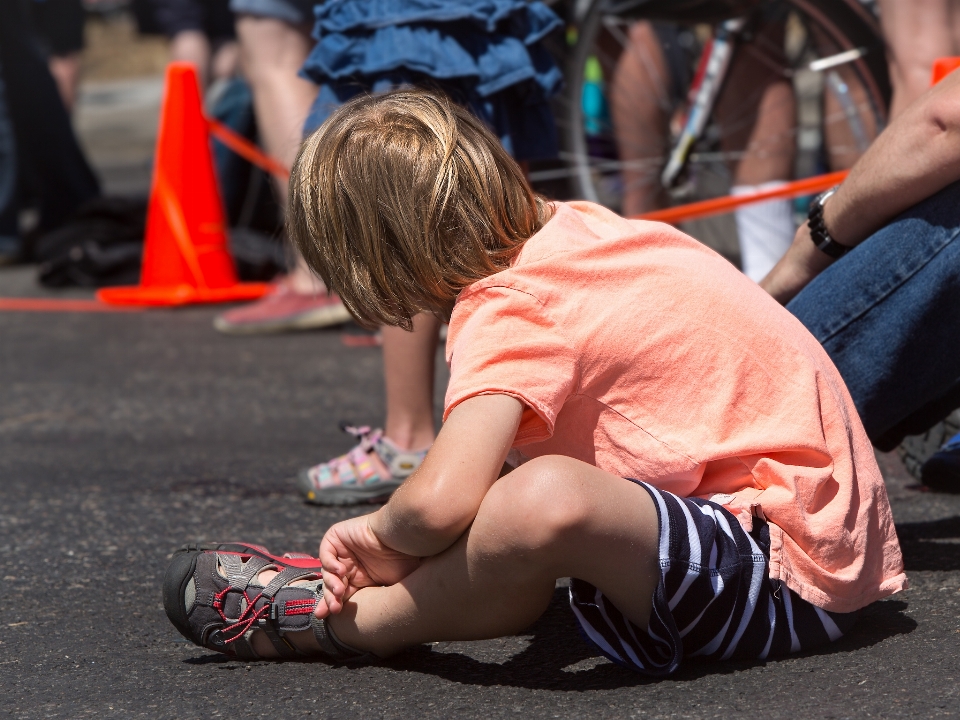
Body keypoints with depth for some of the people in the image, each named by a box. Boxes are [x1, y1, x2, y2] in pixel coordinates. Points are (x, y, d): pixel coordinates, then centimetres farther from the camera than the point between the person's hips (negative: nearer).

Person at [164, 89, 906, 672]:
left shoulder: (510, 311, -17)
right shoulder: (575, 224, 10)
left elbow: (441, 500, -31)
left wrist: (384, 533, -9)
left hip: (787, 573, -11)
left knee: (545, 504, -33)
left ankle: (350, 623, -10)